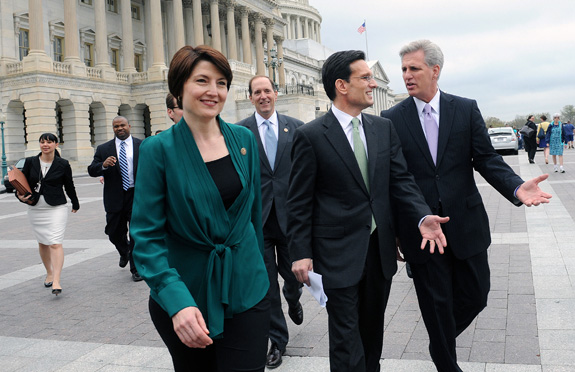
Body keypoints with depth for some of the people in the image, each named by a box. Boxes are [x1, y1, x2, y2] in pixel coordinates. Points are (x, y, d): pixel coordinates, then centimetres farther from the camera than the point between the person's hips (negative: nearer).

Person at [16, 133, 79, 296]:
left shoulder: (63, 164, -2)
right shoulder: (30, 162, 3)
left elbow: (69, 186, 9)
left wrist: (75, 204, 21)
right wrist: (20, 195, -9)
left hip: (56, 209, -3)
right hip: (35, 209, 4)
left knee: (56, 243, -13)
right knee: (42, 243, 15)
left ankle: (56, 281, -17)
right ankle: (49, 273, 34)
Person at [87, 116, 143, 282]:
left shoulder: (142, 146, 3)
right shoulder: (104, 149, 5)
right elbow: (92, 171, 0)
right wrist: (103, 165, -21)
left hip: (137, 195, -2)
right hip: (115, 198, 2)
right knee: (114, 233, 11)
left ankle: (136, 268, 14)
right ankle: (124, 252, 44)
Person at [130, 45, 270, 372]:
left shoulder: (244, 139, 1)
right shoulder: (159, 149, -10)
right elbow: (147, 234, -12)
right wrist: (176, 301, -24)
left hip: (245, 291, 2)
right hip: (186, 293, -2)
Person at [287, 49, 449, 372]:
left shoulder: (384, 128, 7)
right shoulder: (310, 136, -9)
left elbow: (401, 179, 3)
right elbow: (300, 202, -7)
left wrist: (422, 216, -14)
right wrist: (301, 254, -10)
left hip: (380, 248, 5)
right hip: (339, 253, -5)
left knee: (373, 332, 20)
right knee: (347, 340, 1)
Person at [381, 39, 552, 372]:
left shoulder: (466, 109, 2)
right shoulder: (391, 119, -2)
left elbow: (486, 159, 0)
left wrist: (516, 187, -19)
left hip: (465, 223, 2)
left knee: (475, 294, 11)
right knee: (436, 303, 9)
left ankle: (442, 340, 40)